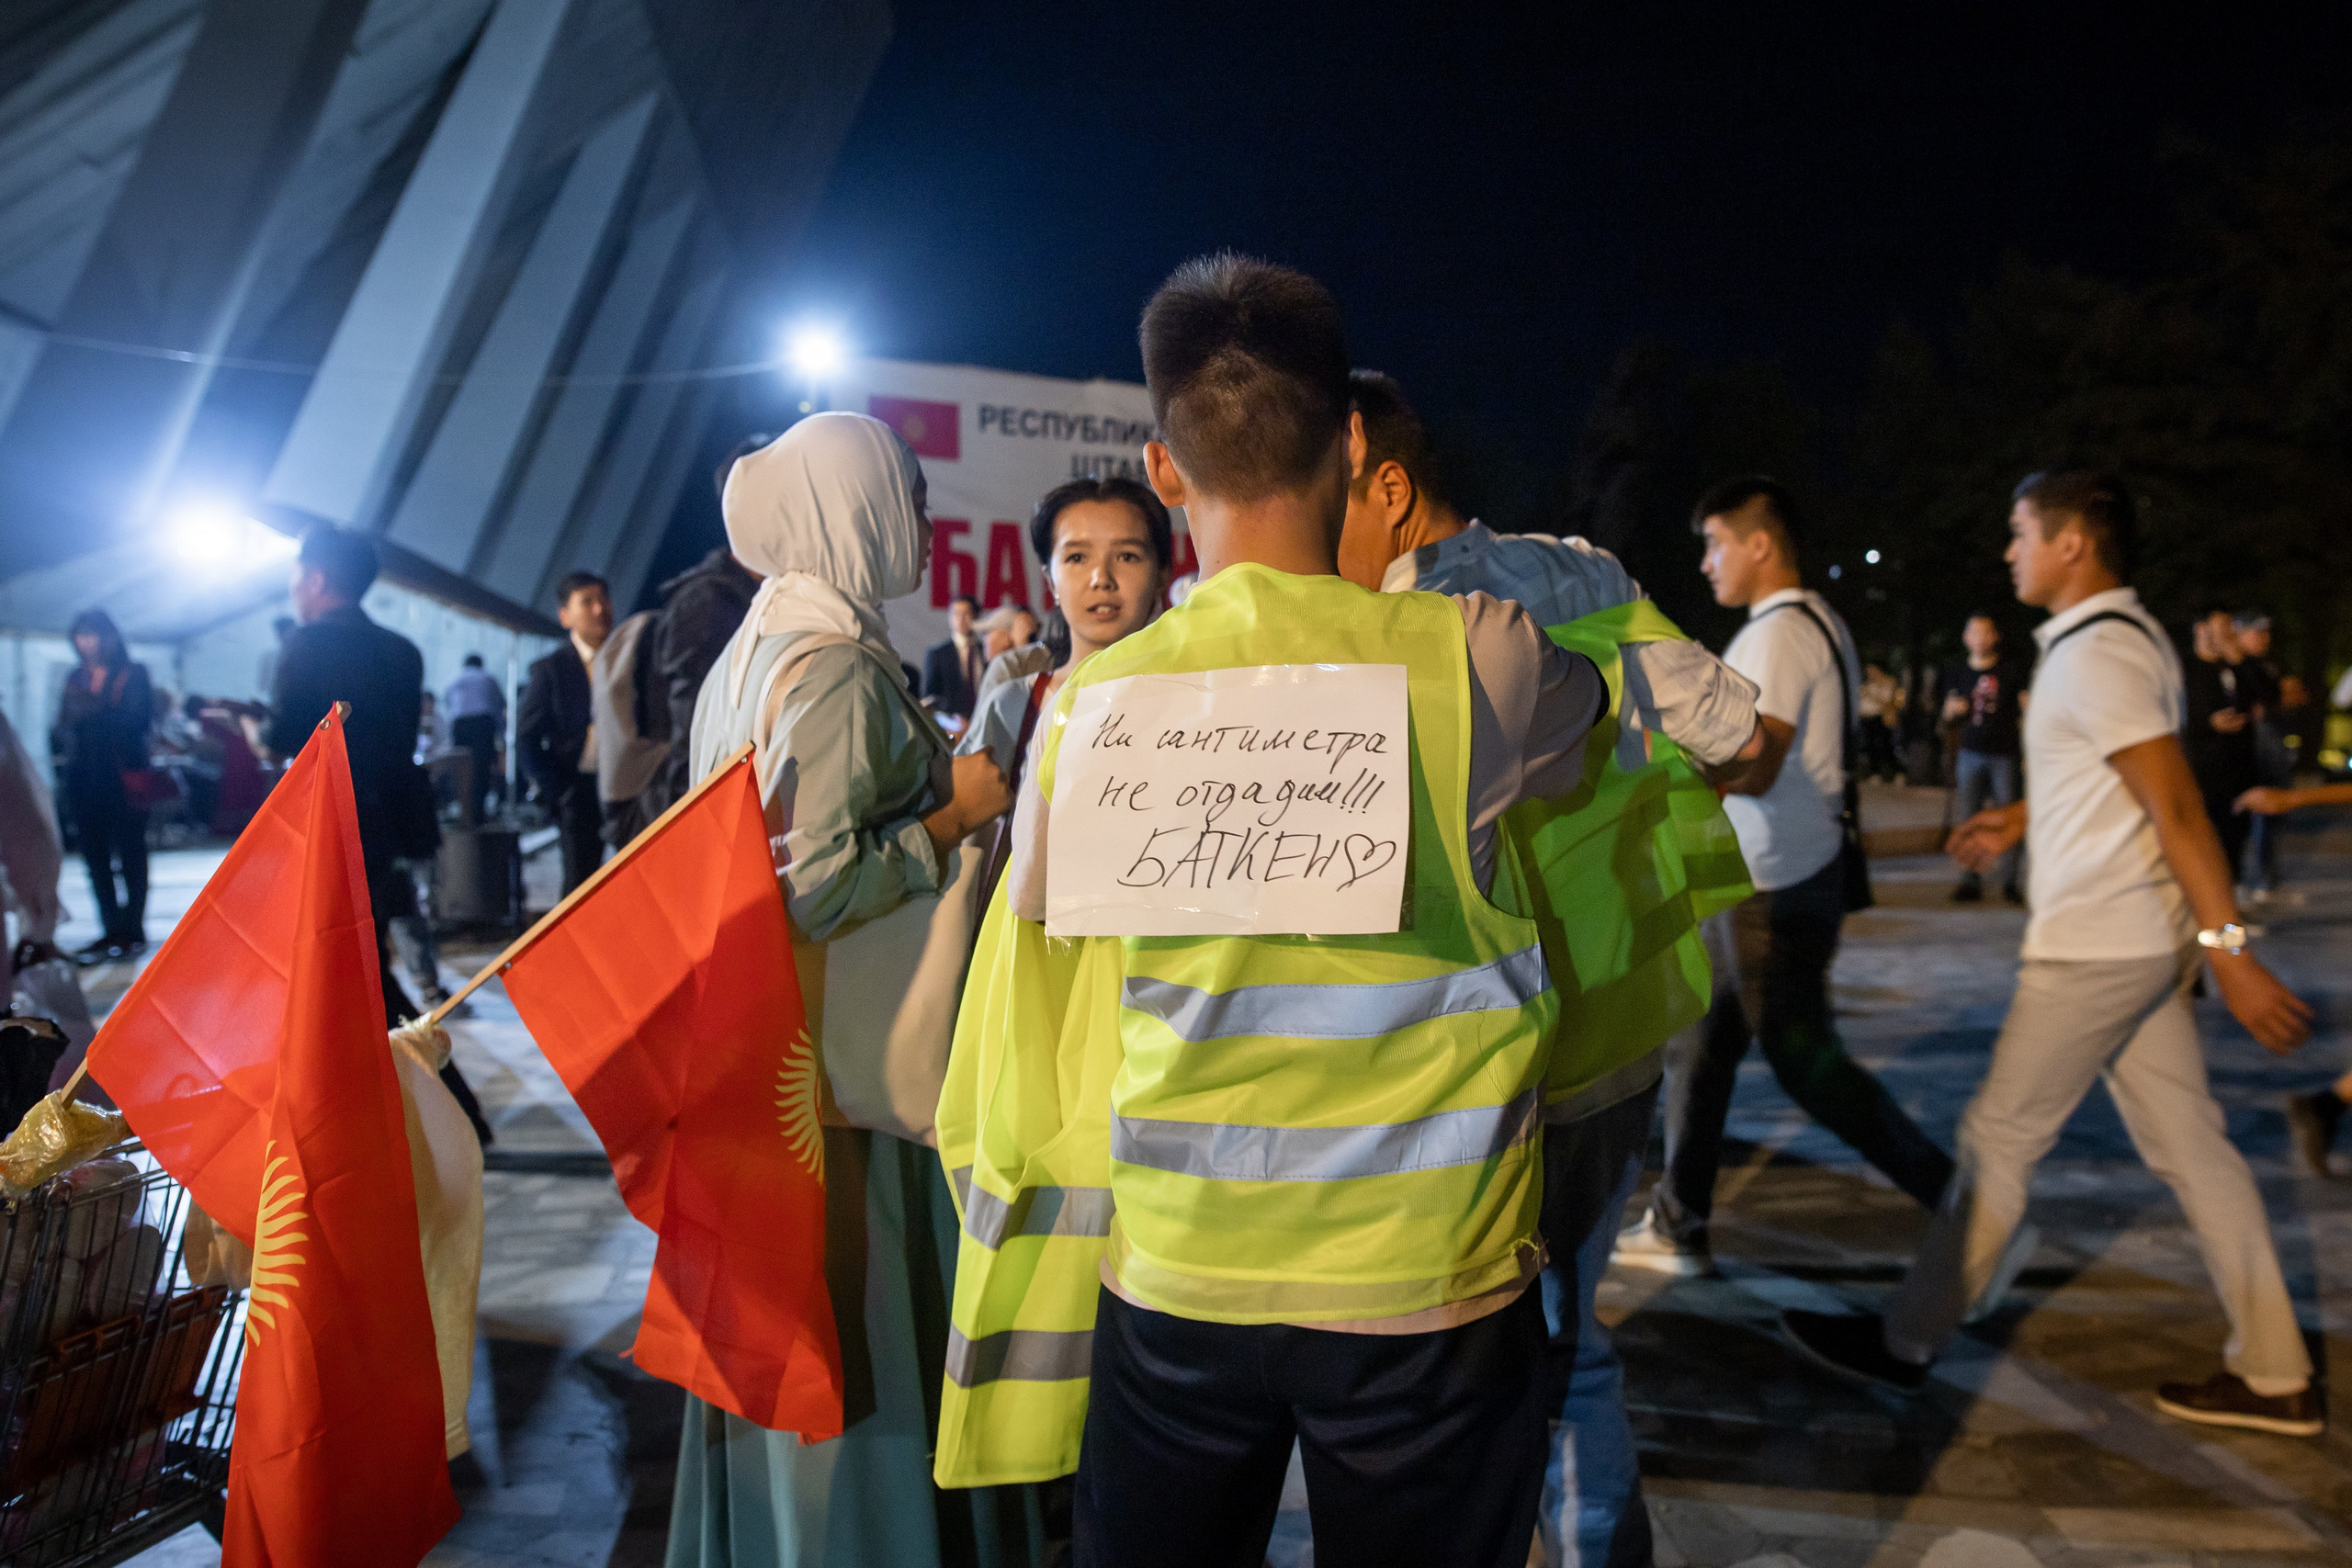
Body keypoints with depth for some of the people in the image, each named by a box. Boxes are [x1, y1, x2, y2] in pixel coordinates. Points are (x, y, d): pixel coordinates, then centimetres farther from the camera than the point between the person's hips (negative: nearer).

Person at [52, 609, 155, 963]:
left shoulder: (133, 673, 1)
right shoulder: (76, 678, 14)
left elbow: (139, 721, -11)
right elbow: (64, 725, 11)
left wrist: (97, 710, -21)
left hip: (124, 777, -5)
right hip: (85, 778, 5)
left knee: (131, 854, 0)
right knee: (96, 856, 3)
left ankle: (133, 930, 4)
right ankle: (112, 931, 7)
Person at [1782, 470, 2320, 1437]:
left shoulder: (2093, 654, -18)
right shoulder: (2125, 634, 13)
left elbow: (2177, 806, -23)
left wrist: (2229, 949, -25)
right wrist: (2023, 819, 23)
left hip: (2094, 948, -10)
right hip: (2141, 941, 10)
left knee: (1998, 1139, 0)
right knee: (2190, 1147, 12)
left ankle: (1906, 1343, 12)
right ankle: (2273, 1377, 19)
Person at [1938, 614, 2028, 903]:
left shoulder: (2012, 670, 2)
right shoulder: (1958, 675, 11)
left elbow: (2028, 708, 2)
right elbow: (1948, 715, 18)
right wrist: (1953, 709, -7)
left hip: (2005, 753, -2)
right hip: (1971, 753, 3)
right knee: (1969, 818, 0)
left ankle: (2010, 882, 5)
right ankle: (1970, 882, 4)